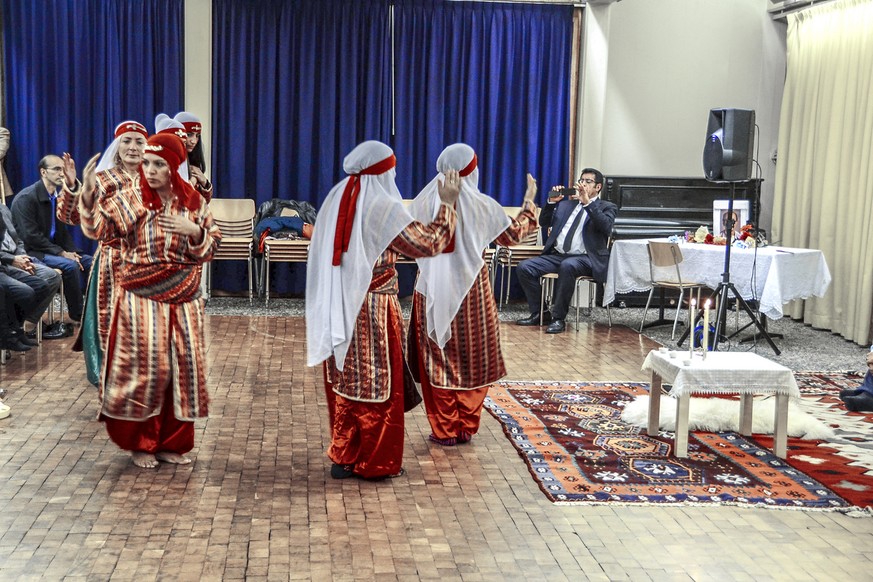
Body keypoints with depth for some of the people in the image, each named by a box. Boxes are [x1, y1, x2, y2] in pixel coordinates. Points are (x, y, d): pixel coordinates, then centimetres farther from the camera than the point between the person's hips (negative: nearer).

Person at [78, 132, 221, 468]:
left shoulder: (193, 202, 4)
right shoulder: (131, 199, -6)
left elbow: (210, 248, 5)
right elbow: (98, 228, -21)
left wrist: (194, 231, -14)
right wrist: (88, 193, -36)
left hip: (183, 299, 4)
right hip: (141, 298, -3)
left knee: (183, 365, 6)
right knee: (143, 366, -1)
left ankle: (173, 443, 20)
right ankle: (140, 443, 17)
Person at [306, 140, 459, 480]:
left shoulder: (336, 200, 5)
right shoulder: (383, 207, -14)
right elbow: (429, 244, -13)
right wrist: (447, 204, -5)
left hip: (339, 309, 6)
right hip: (373, 310, -6)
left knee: (345, 381, 13)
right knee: (377, 383, 4)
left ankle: (344, 456, 20)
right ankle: (376, 462, 12)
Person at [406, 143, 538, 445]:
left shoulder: (422, 203, -5)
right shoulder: (483, 205, -9)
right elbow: (512, 236, 6)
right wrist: (529, 202, 19)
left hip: (433, 292, 1)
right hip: (472, 291, -1)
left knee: (439, 360, 9)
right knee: (473, 360, 12)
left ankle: (444, 430, 14)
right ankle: (466, 427, 19)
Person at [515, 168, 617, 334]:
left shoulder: (607, 207, 10)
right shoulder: (566, 204, 24)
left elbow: (606, 227, -12)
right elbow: (544, 223, 20)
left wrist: (588, 202, -17)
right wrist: (552, 202, 5)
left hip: (584, 258, -5)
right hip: (556, 255, 6)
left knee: (567, 266, -39)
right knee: (524, 267, -16)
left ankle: (558, 318, -28)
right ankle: (538, 314, -3)